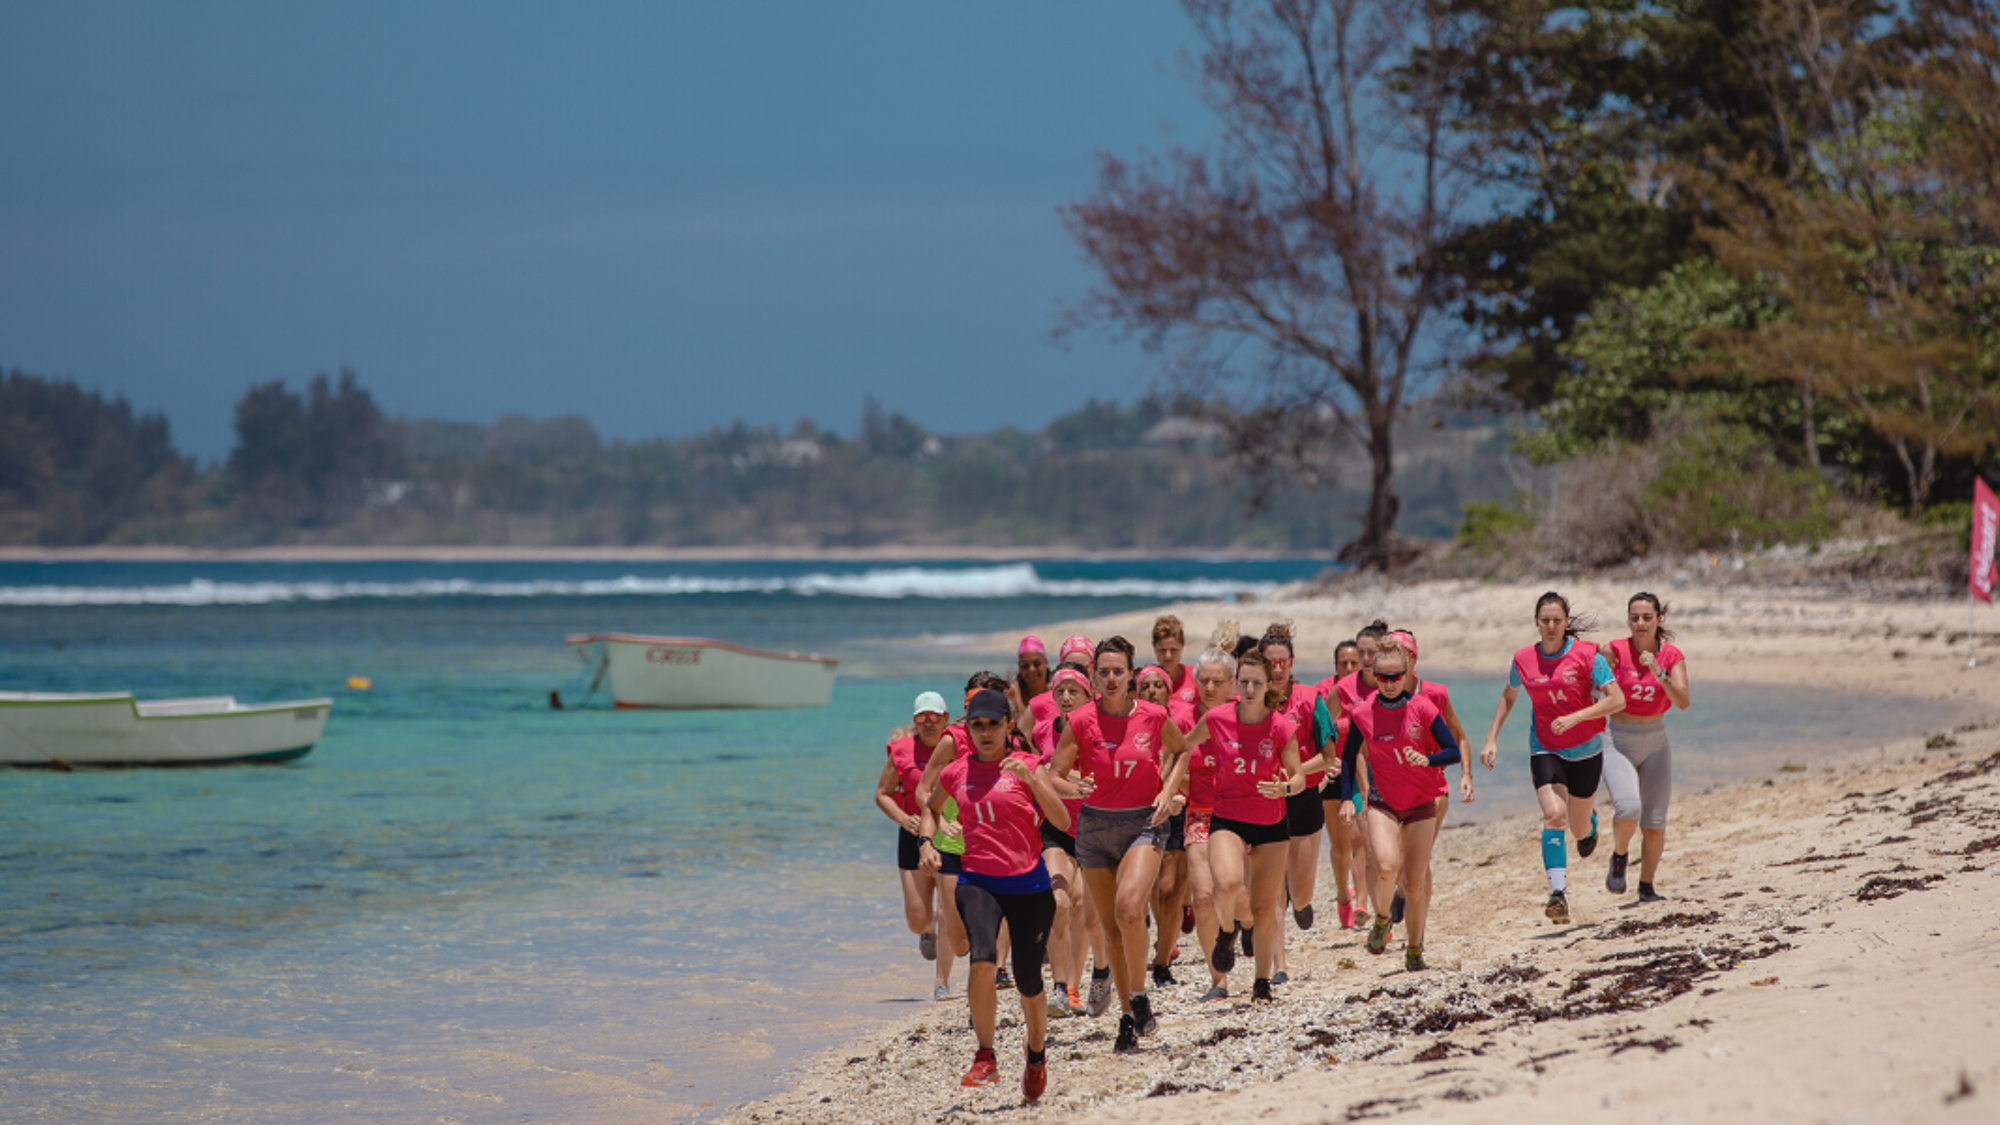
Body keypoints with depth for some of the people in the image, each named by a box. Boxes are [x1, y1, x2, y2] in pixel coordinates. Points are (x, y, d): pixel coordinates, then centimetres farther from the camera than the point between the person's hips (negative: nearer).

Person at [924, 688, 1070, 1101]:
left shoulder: (1026, 765, -1)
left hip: (1028, 883, -1)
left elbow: (1062, 821, -11)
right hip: (977, 881, 1)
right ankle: (985, 1058, -16)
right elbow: (930, 807, 29)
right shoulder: (956, 773, 7)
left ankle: (1037, 1055, 37)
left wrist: (1031, 778, -23)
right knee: (983, 959, -27)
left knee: (1028, 978, 7)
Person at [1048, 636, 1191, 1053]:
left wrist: (1168, 791, 1)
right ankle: (1128, 1017, 21)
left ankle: (1140, 998, -8)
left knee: (1129, 909, -25)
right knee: (1111, 926, 8)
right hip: (1095, 827, 2)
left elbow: (1181, 751, 15)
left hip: (1144, 823, -2)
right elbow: (1053, 777, -4)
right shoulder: (1081, 722, -7)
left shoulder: (1153, 716, -5)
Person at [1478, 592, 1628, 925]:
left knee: (1579, 828, 13)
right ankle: (1558, 895, -30)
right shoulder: (1524, 660, -3)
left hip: (1586, 750, 0)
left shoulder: (1586, 655, -12)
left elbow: (1617, 700, -15)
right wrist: (1491, 740, 9)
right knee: (1553, 813, -25)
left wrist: (1574, 717, -25)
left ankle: (1590, 824, 55)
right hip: (1545, 750, 0)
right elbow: (1508, 697, 17)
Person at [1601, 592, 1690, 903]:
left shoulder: (1672, 656, -2)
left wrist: (1659, 674, -26)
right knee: (1628, 808, -26)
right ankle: (1619, 856, 3)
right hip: (1618, 742, -3)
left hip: (1655, 743, 3)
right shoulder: (1615, 651, -7)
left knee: (1654, 825, 3)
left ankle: (1647, 886, 20)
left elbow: (1683, 702, -14)